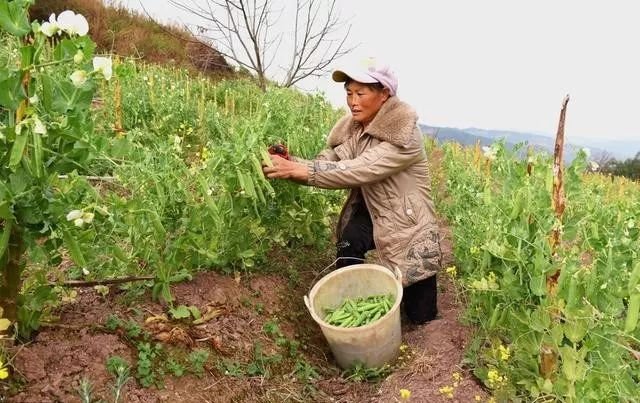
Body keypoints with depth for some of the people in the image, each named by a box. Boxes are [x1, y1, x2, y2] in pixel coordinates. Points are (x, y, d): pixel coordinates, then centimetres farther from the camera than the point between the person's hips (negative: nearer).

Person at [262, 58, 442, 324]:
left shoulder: (404, 136, -26)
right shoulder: (353, 128, -4)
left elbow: (357, 171, -35)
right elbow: (326, 162, -12)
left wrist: (299, 170, -40)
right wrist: (289, 164, -31)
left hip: (406, 220, -4)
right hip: (370, 212, 5)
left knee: (421, 316, 3)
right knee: (348, 243, -32)